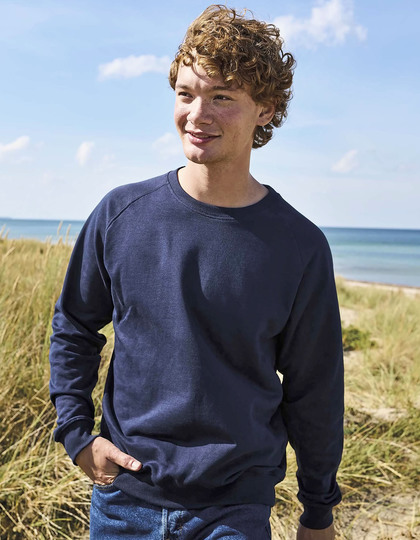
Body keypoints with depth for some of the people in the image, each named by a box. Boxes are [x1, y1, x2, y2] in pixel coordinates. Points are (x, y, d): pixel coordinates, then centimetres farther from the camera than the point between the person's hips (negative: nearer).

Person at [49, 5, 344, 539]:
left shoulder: (300, 247, -11)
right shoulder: (121, 214, -7)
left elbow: (313, 390, -1)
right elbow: (73, 327, 7)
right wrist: (76, 433, -2)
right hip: (123, 494, 2)